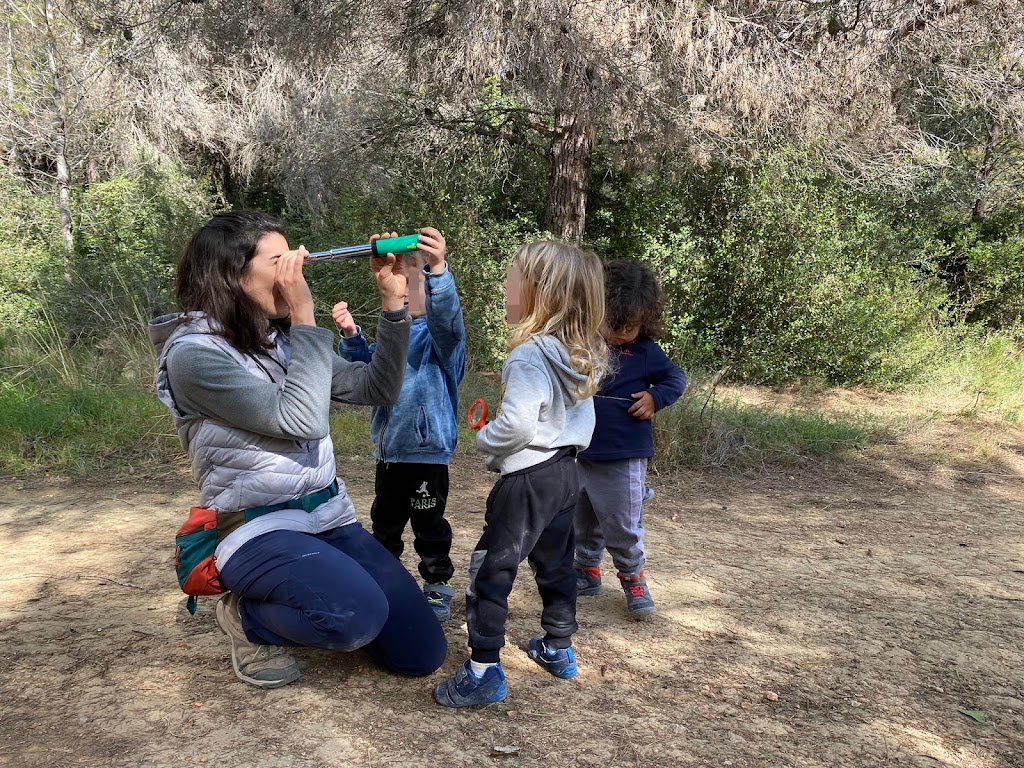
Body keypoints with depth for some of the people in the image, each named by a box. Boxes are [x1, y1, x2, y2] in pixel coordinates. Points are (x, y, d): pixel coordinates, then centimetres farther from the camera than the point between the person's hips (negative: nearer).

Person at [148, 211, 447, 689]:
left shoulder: (281, 340, 7)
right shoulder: (193, 354, -15)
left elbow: (378, 388, 5)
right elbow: (300, 419, -24)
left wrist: (393, 301, -3)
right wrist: (305, 317, -19)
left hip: (328, 516, 7)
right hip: (257, 529, -7)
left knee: (422, 653, 3)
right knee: (359, 615, -34)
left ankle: (298, 596, 24)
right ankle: (247, 616, -2)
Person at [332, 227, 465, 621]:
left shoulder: (439, 333, -14)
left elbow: (446, 315, -36)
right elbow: (365, 366, 12)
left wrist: (438, 270, -55)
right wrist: (350, 335, -10)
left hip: (427, 450, -7)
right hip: (389, 447, 7)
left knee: (428, 522, 7)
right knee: (385, 521, 21)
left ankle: (438, 587, 23)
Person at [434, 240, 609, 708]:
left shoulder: (528, 357, -22)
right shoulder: (579, 355, 6)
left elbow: (516, 426, -28)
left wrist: (484, 440, -11)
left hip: (528, 478, -9)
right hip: (564, 471, 9)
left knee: (490, 568, -2)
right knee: (555, 563, 20)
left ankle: (484, 671, 1)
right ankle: (558, 650, 34)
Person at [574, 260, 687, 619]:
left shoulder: (645, 351, -6)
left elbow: (677, 378, 4)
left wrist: (655, 397, -12)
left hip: (623, 457, -3)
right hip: (579, 452, 4)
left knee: (623, 523, 2)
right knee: (582, 520, 17)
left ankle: (633, 578, 22)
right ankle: (588, 570, 35)